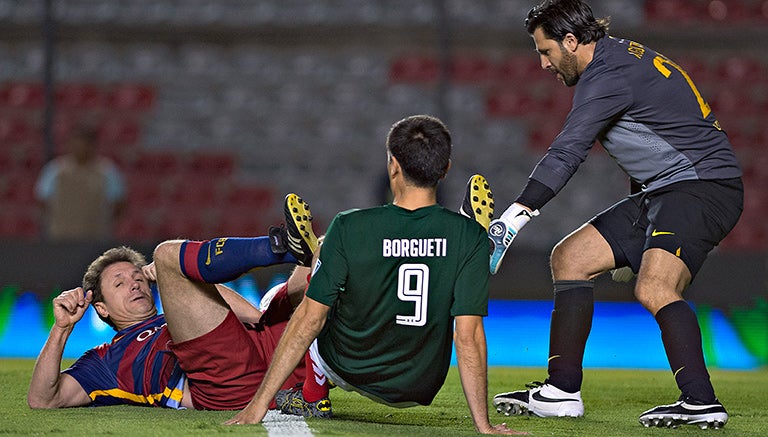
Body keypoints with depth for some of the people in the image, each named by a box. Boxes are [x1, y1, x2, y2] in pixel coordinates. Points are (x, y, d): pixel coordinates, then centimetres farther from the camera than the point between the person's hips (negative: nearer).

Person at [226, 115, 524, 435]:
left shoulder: (348, 228, -20)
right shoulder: (470, 236, -18)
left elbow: (310, 318, -17)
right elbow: (468, 335, -18)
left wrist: (260, 403, -10)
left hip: (349, 371, -1)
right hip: (421, 390, 1)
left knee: (322, 255, 22)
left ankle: (313, 397, 29)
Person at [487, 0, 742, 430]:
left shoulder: (608, 75, -15)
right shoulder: (623, 56, 17)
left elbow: (567, 153, -25)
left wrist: (512, 219, -29)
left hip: (704, 186, -11)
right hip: (660, 193, 11)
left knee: (654, 289, -30)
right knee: (569, 257, 9)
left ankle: (702, 403, -30)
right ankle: (562, 392, 9)